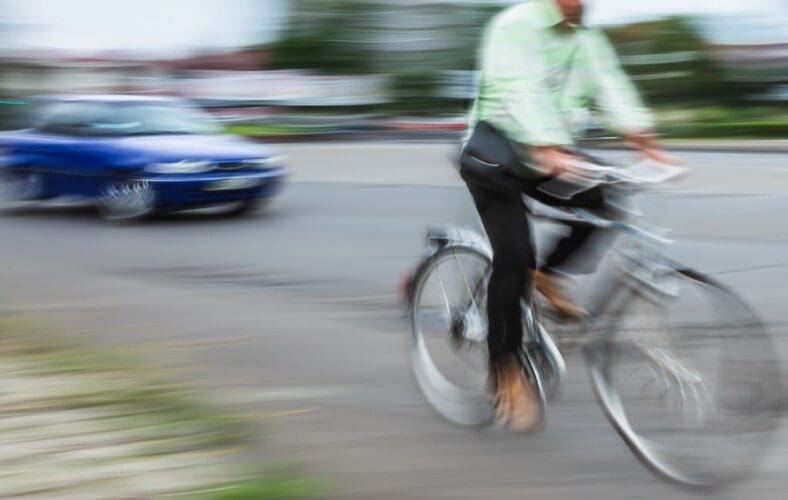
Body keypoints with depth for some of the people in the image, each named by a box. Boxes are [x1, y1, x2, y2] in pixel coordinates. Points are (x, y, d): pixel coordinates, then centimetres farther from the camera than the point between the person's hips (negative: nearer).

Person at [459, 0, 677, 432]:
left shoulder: (587, 40, 6)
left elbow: (609, 86, -8)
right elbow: (524, 92, -30)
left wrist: (639, 134, -26)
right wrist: (550, 150, -45)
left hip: (549, 157, 6)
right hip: (495, 156, -6)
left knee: (602, 199, -20)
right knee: (514, 256, -18)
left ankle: (548, 274, 3)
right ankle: (505, 369, -5)